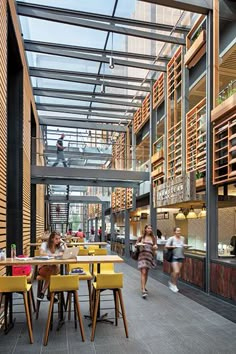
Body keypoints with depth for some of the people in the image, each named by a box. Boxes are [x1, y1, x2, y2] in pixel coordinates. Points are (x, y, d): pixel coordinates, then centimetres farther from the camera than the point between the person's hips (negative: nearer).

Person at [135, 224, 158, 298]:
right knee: (143, 272, -13)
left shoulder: (153, 238, 7)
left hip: (150, 256, 3)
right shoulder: (141, 237, 3)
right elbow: (135, 245, 5)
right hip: (142, 255, -3)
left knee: (146, 273, 13)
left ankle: (143, 287, 32)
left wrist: (155, 247, -13)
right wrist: (139, 244, -16)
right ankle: (143, 290, -16)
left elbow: (155, 248, 10)